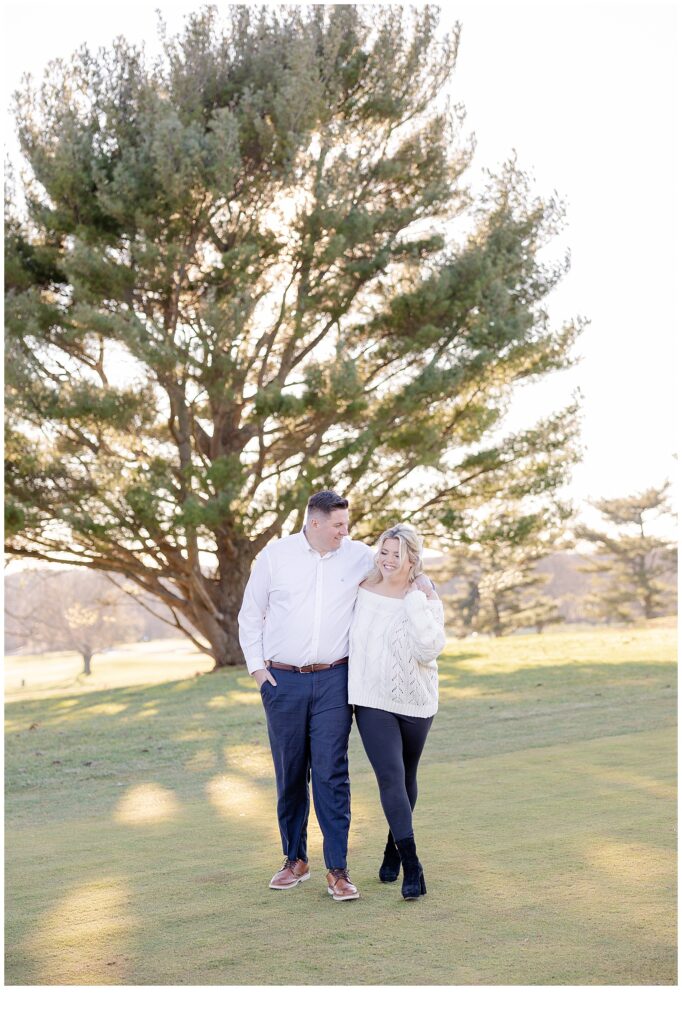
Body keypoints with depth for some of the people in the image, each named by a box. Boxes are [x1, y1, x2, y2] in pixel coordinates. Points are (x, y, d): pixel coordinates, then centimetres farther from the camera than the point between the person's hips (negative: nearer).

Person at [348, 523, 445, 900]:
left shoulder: (425, 598, -7)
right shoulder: (363, 590, -1)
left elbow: (430, 648, -21)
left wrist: (417, 602, -23)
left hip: (415, 701, 0)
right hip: (372, 701, 0)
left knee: (406, 779, 14)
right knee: (390, 777, -13)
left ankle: (394, 848, 37)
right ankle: (412, 866, -12)